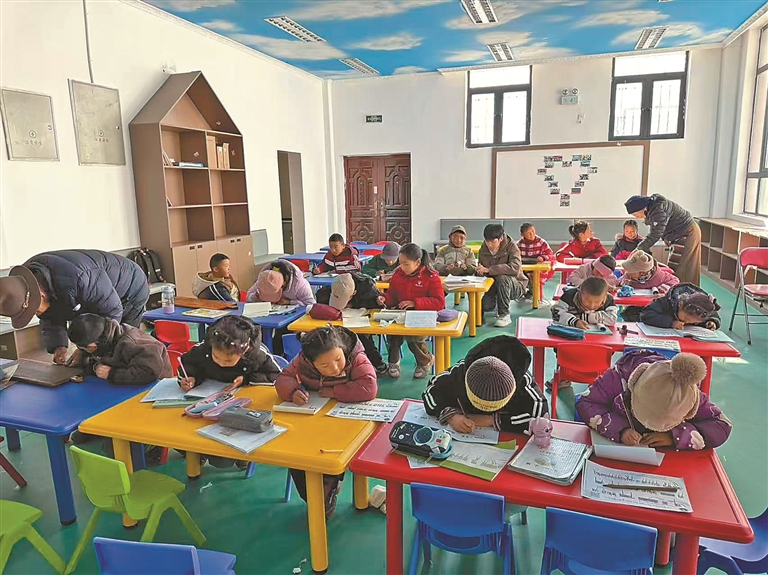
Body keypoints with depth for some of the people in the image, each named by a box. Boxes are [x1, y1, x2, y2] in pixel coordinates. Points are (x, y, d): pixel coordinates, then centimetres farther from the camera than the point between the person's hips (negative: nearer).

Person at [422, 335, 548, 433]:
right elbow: (430, 392, -13)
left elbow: (540, 415, -34)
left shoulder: (522, 381, -31)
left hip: (506, 438, -1)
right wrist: (451, 416, -32)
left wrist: (492, 420, -35)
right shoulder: (460, 373, -25)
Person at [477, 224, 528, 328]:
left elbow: (515, 268, -37)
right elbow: (480, 271, 7)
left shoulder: (511, 246, -19)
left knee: (502, 277, -37)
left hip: (517, 286, -5)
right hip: (494, 285, 5)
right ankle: (499, 303, 17)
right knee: (485, 306, -22)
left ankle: (504, 315, -22)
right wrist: (479, 272, -18)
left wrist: (488, 269, -38)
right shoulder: (483, 249, -3)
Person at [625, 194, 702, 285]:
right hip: (680, 235, 10)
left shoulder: (658, 209, -27)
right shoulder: (651, 209, 2)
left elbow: (656, 234, -28)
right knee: (673, 267, 11)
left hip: (688, 234, -10)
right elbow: (654, 232, 9)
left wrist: (639, 248, -25)